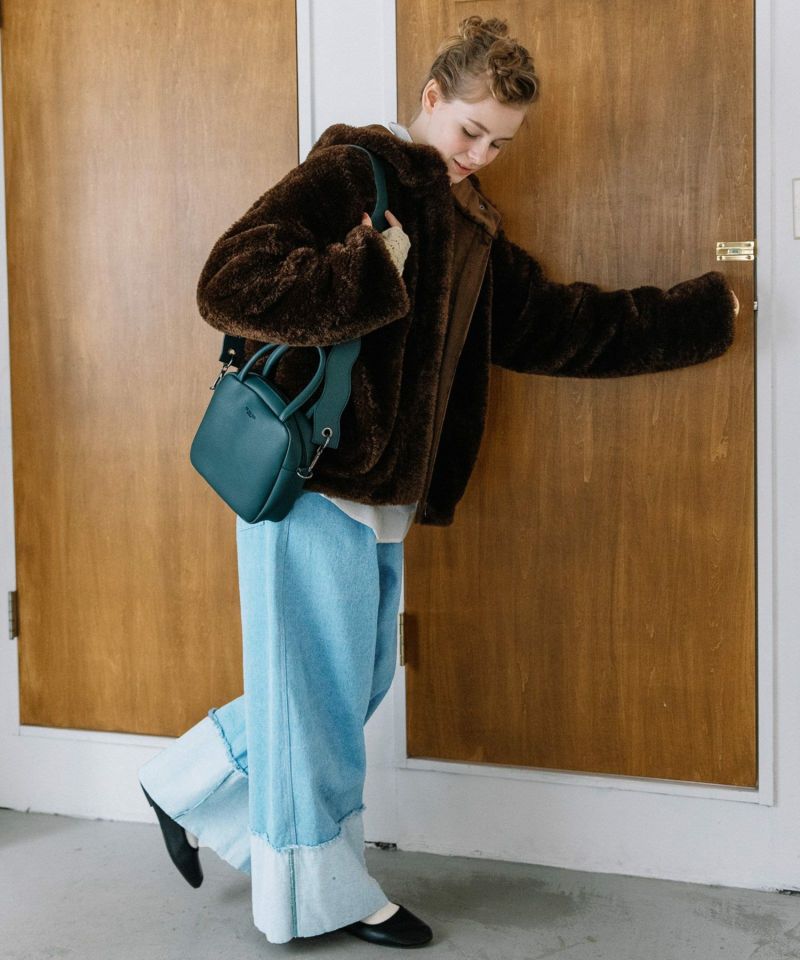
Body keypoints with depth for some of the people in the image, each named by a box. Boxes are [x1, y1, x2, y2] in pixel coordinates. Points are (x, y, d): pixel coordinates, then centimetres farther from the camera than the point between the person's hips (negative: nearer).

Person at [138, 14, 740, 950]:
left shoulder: (469, 225, 16)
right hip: (310, 481, -9)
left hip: (382, 490, 9)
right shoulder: (348, 172, -10)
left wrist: (705, 308, 20)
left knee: (353, 681, 15)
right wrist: (374, 273, -21)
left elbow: (558, 324, 19)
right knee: (320, 687, 2)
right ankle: (324, 892, 19)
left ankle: (186, 785, 32)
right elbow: (231, 284, -22)